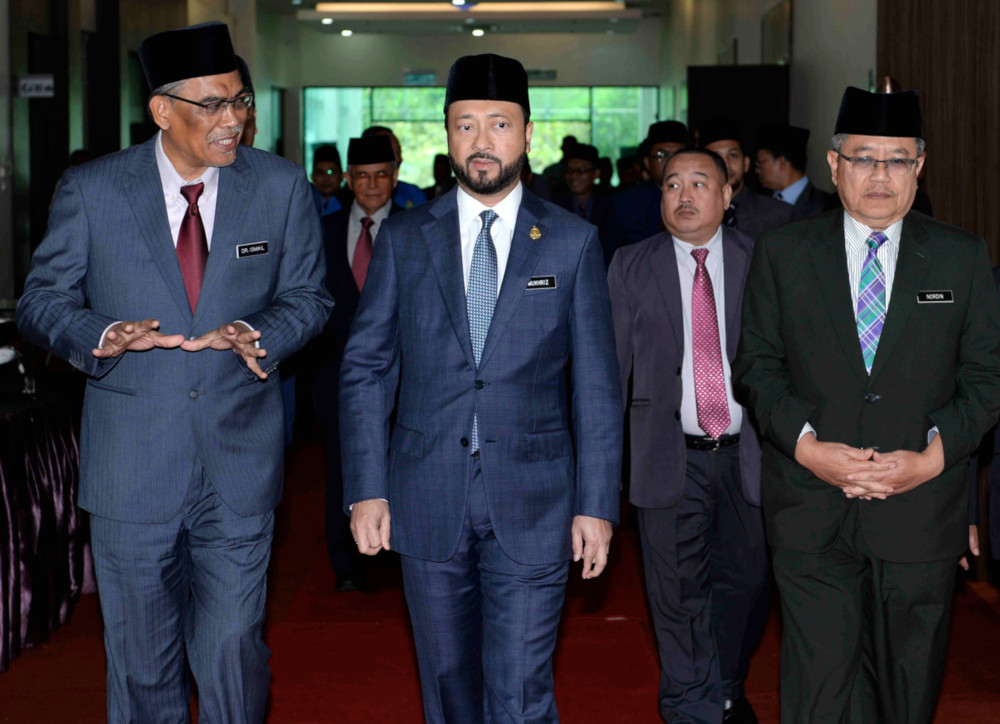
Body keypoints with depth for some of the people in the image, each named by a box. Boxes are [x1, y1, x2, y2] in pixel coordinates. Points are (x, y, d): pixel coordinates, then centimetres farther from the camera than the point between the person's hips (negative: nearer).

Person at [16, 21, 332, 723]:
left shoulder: (281, 185, 0)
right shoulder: (90, 190, -3)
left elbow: (308, 295, 7)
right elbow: (42, 299, 3)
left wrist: (258, 335, -15)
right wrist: (101, 336, -19)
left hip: (240, 464, 0)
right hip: (131, 467, 0)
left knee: (233, 651, 5)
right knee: (142, 662, 12)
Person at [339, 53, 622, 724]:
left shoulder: (573, 241, 1)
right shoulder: (403, 238, 4)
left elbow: (598, 384, 1)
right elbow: (366, 369, 4)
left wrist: (597, 504, -4)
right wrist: (366, 489, -4)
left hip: (533, 507, -2)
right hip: (427, 503, 2)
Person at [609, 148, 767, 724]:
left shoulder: (759, 261, 3)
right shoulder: (631, 267, 2)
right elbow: (613, 361, 3)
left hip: (746, 453, 1)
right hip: (670, 456, -1)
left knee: (747, 581, 12)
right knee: (679, 591, 6)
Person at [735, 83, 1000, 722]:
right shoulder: (782, 252, 4)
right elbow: (758, 363, 3)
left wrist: (934, 456, -11)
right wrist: (807, 445, -12)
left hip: (921, 510, 1)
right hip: (813, 515, -1)